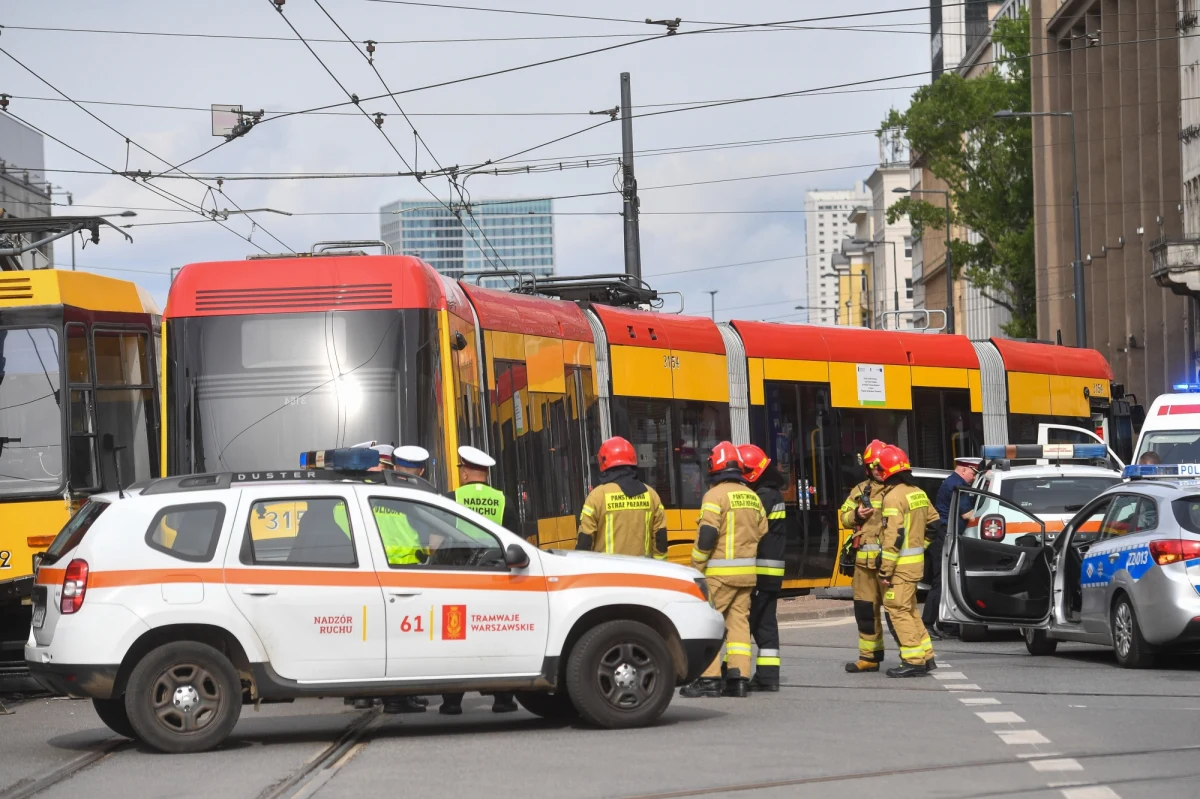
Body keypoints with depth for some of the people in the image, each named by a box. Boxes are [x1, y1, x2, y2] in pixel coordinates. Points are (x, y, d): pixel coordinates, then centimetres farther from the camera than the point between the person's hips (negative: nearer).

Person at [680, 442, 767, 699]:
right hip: (747, 572, 7)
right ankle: (738, 678, 4)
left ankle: (708, 679, -7)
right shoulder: (752, 497, 12)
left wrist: (696, 567, -9)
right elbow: (762, 536, 15)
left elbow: (707, 535, -17)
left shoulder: (716, 495, -11)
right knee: (739, 621, 8)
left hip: (720, 572, -7)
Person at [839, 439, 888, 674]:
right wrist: (856, 515, -2)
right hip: (865, 559, 6)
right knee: (865, 608, 9)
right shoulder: (859, 491, 16)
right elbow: (844, 517, 19)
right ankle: (869, 656, 19)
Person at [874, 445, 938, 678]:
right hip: (916, 560, 9)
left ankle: (913, 661, -7)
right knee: (909, 610, 17)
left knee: (899, 611, -5)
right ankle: (926, 657, 20)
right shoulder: (918, 493, 12)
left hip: (901, 563, -9)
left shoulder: (893, 497, -17)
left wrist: (885, 570, -19)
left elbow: (894, 536, -22)